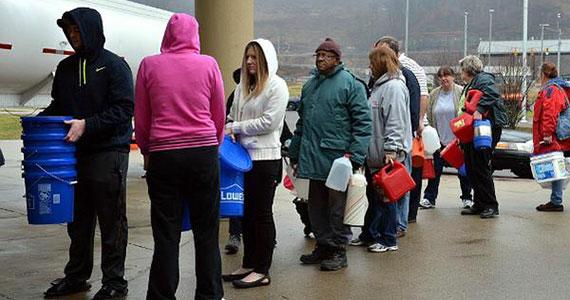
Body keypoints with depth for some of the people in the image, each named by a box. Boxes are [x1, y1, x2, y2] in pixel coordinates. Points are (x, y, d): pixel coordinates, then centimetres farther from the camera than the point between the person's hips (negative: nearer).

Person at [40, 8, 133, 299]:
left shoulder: (114, 65, -5)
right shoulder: (66, 67, 14)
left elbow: (123, 110, -12)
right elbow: (57, 106, 20)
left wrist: (87, 125, -21)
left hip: (108, 153, -6)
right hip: (75, 152, 6)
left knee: (111, 221, 1)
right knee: (77, 220, 13)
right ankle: (76, 276, 26)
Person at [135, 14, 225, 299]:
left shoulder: (149, 65, 0)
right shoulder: (208, 64, -1)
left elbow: (141, 119, 6)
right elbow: (219, 115, 7)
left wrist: (147, 150, 20)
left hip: (163, 155, 0)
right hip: (204, 154, 0)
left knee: (166, 235, 6)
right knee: (206, 232, 10)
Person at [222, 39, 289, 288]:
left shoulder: (277, 86, -8)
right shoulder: (243, 86, 13)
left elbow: (268, 122, -16)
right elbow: (233, 116, 17)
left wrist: (236, 127, -12)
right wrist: (229, 130, -5)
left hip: (265, 158, -7)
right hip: (243, 156, 7)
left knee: (262, 213, 1)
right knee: (246, 212, 13)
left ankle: (262, 271, 9)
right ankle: (249, 265, 24)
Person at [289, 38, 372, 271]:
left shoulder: (350, 84, -5)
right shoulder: (310, 85, 17)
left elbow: (362, 122, -10)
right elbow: (302, 122, 22)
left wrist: (355, 155, -16)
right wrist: (295, 153, 18)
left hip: (337, 157, -7)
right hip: (312, 158, 7)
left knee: (337, 206, 2)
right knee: (316, 206, 13)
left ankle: (338, 250, 12)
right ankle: (323, 245, 26)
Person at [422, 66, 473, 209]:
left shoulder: (461, 92, -6)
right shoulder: (434, 94, 6)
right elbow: (430, 117, 11)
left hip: (458, 139, -3)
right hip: (439, 139, 3)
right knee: (436, 169, 4)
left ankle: (467, 198, 19)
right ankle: (429, 198, 10)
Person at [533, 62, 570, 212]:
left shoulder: (550, 90, -11)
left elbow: (549, 114, -22)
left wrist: (547, 133, -24)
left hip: (552, 141, -10)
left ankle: (556, 202, -5)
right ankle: (556, 201, 17)